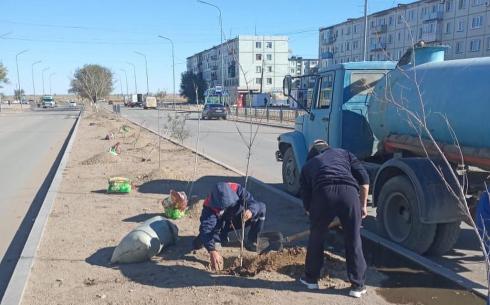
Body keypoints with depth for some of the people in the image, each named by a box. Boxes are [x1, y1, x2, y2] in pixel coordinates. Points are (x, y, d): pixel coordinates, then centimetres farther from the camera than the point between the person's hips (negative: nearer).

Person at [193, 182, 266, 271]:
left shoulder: (237, 189, -30)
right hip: (222, 224, -1)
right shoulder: (209, 206, -34)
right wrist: (212, 250, -55)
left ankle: (251, 242, -8)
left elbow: (253, 202, -33)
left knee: (261, 208, -24)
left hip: (238, 218, 2)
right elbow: (206, 229, -42)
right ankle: (222, 237, 11)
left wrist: (251, 211, -59)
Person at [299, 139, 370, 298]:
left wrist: (312, 211, 44)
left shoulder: (308, 165, 33)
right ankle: (357, 285, 24)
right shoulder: (343, 153, 33)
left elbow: (306, 198, 28)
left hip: (323, 194, 0)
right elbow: (364, 178, 20)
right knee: (353, 241, 15)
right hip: (349, 192, 0)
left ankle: (311, 279, 34)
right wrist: (363, 205, 25)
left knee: (316, 238, 21)